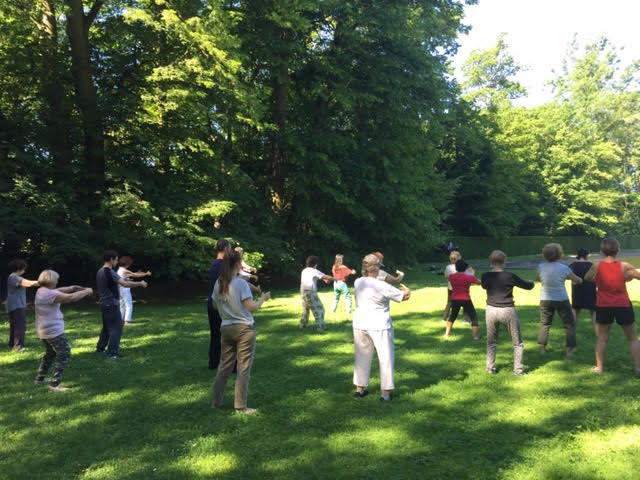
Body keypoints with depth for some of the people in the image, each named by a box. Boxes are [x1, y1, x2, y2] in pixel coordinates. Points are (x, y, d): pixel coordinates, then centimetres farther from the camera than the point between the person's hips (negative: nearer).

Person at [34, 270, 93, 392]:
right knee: (63, 354, -4)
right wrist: (87, 291, -16)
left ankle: (39, 378, 35)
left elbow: (58, 290, 19)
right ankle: (54, 384, -5)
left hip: (43, 330, 10)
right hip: (53, 331, -10)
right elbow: (72, 297, -28)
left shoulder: (41, 291, 7)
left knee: (50, 353, 27)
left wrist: (71, 288, 5)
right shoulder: (50, 294, -23)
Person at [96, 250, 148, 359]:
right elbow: (124, 284, -27)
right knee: (116, 328, -4)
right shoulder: (109, 272, -19)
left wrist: (123, 280, 14)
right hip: (111, 304, -10)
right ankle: (111, 353, -4)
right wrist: (140, 283, -19)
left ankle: (100, 348, 29)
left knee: (106, 327, 21)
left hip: (104, 304, 10)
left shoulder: (100, 272, 11)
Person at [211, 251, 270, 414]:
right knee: (243, 368, 1)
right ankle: (240, 406, 4)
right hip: (244, 328, -6)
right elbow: (251, 307, -17)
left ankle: (216, 401, 23)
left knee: (225, 365, 17)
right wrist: (263, 298, -1)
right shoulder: (240, 283, -15)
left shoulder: (218, 283, 4)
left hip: (226, 328, 6)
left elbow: (215, 304, 14)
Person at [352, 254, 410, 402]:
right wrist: (406, 289, 14)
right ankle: (385, 392, 11)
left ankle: (359, 389, 24)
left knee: (361, 356, 16)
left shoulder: (357, 283, -1)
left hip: (360, 323, 6)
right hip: (379, 325, -5)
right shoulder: (382, 286, -17)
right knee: (385, 358, 7)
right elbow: (405, 296, -8)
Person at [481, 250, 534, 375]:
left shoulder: (485, 276, -4)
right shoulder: (510, 276, -12)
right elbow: (528, 286, 1)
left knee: (491, 343, 18)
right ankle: (517, 370, 14)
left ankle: (490, 368, 18)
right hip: (507, 311, -3)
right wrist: (531, 282, 23)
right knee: (517, 343, 14)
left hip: (491, 311, 3)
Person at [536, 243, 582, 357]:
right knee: (569, 324, 11)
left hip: (545, 300, 2)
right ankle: (569, 350, 7)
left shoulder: (541, 267, -7)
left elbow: (537, 278, 11)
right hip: (561, 299, -2)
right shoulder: (564, 268, -12)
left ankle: (542, 348, 17)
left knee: (544, 323, 16)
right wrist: (580, 279, 22)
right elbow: (577, 280, 0)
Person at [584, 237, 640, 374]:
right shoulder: (624, 266, -12)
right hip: (623, 306, -1)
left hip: (603, 306, 1)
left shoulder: (596, 267, -9)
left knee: (602, 338, 15)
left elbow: (587, 278, 9)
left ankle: (599, 367, 15)